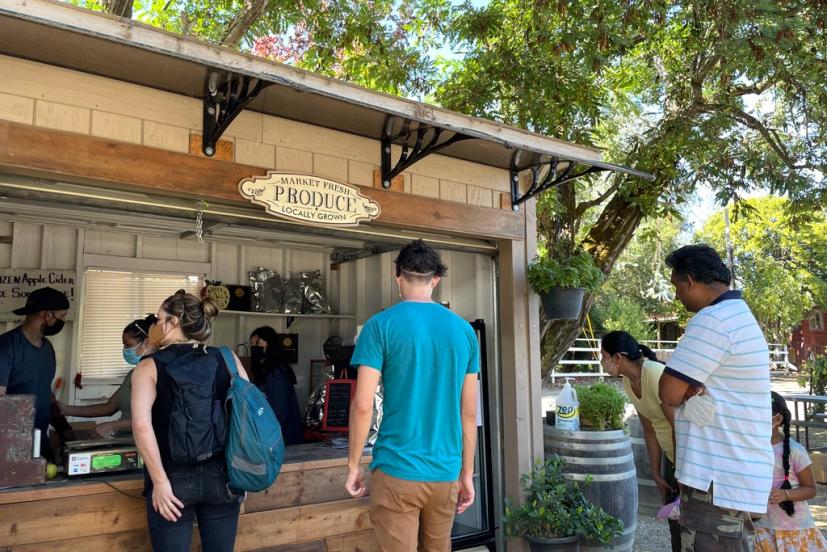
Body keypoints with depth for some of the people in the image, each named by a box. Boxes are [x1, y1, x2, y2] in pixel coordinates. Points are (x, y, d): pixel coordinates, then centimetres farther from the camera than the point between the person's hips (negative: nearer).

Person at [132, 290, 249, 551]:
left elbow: (141, 425, -17)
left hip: (174, 479, -2)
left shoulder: (149, 367, -4)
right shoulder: (226, 359, 2)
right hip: (221, 474, 3)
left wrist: (160, 481, -13)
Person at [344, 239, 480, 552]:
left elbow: (363, 405, -11)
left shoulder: (381, 325, -7)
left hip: (396, 470, -4)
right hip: (445, 473, 4)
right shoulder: (464, 330, 4)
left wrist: (353, 465, 2)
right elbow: (469, 413, 7)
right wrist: (467, 474, 14)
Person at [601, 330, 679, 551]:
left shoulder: (655, 375, -27)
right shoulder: (628, 382, -2)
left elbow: (679, 426, -25)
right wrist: (656, 473, 7)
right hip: (673, 453, 8)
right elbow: (650, 429, 5)